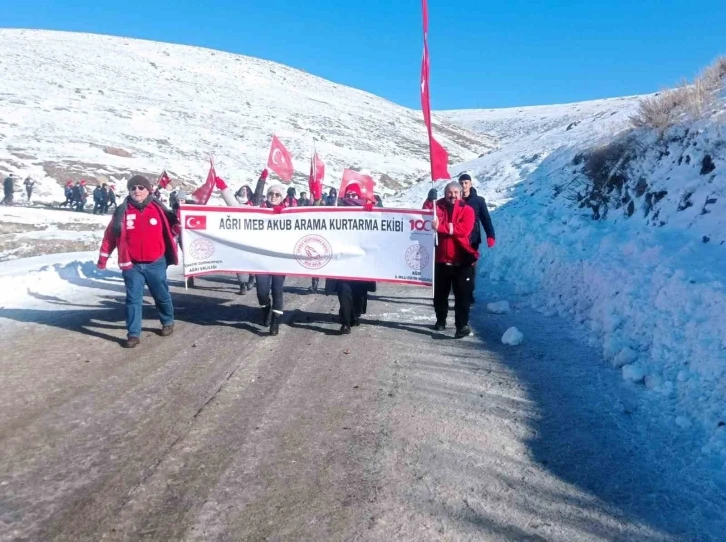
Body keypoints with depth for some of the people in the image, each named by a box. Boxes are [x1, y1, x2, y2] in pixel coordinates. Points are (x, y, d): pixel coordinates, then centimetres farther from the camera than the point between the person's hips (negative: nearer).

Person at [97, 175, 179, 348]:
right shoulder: (122, 211, -2)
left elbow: (171, 228, 11)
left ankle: (168, 322, 36)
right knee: (133, 298, 1)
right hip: (132, 265, 0)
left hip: (156, 263, 0)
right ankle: (133, 333, 8)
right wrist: (103, 258, 2)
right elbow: (110, 235, 2)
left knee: (162, 295, 14)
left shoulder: (158, 209, -3)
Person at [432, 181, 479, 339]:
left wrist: (441, 227, -23)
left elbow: (464, 229, -17)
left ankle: (462, 325, -2)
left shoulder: (467, 210, -1)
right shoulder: (438, 207, 8)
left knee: (463, 295, -4)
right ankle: (440, 320, 33)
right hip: (441, 259, 3)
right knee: (440, 293, 16)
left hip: (462, 261, -3)